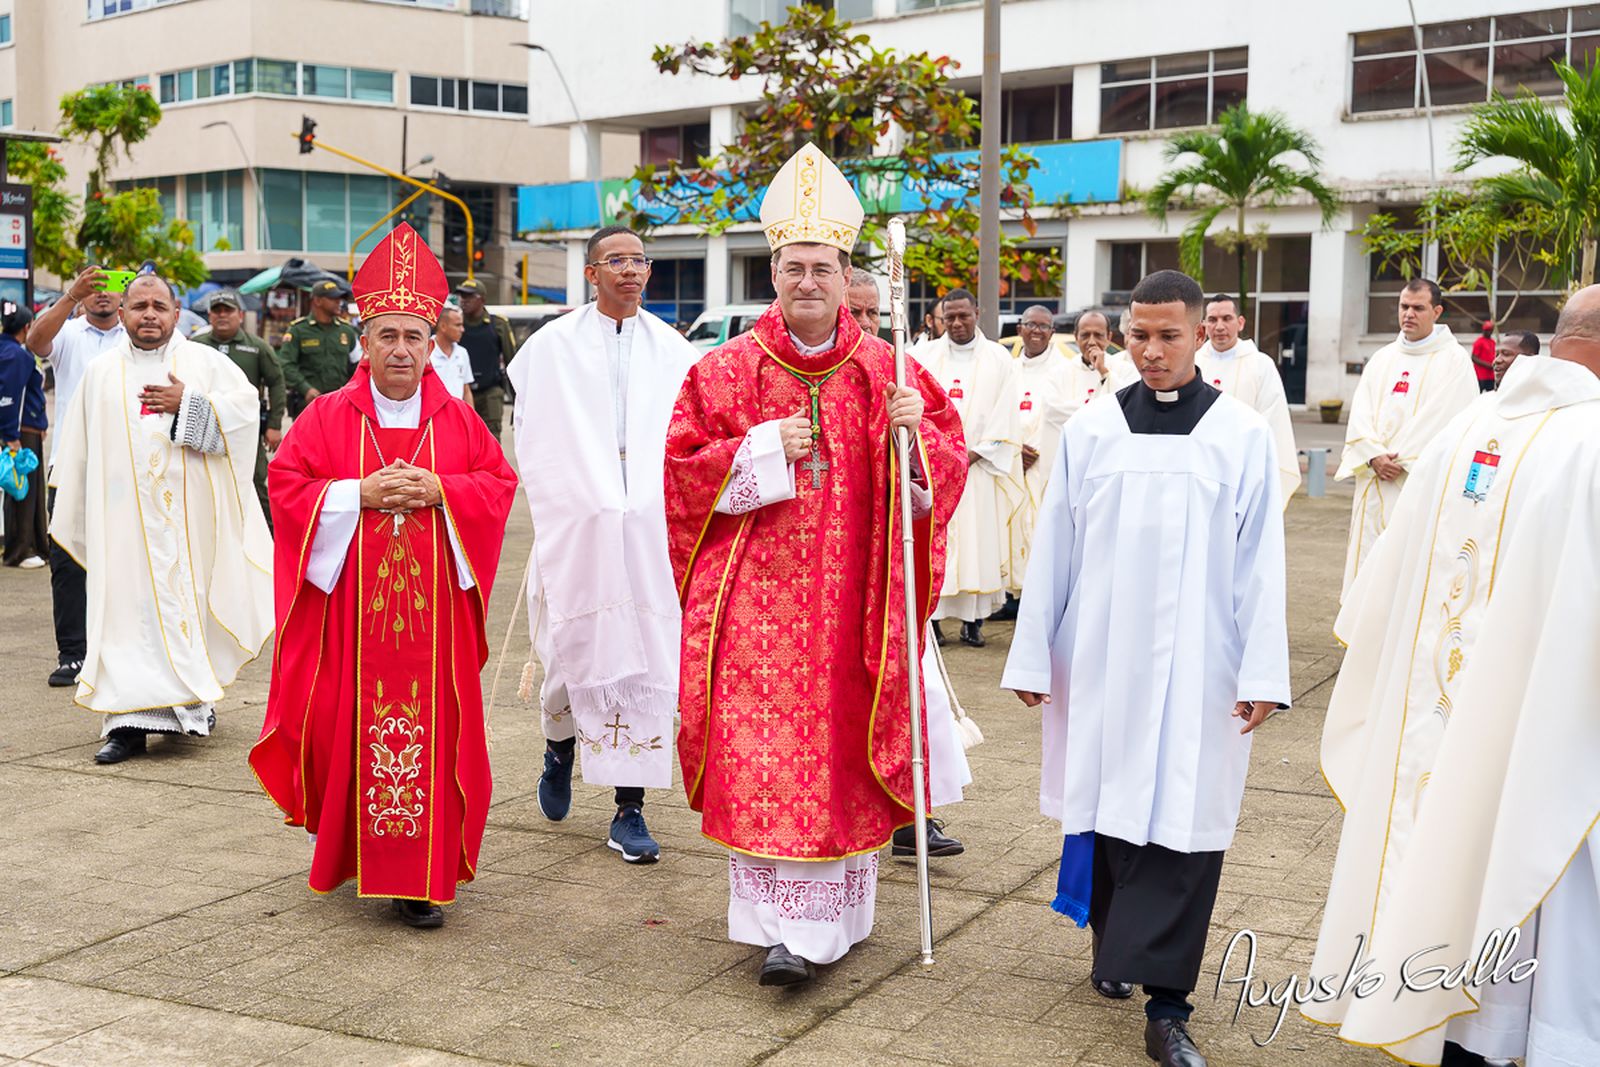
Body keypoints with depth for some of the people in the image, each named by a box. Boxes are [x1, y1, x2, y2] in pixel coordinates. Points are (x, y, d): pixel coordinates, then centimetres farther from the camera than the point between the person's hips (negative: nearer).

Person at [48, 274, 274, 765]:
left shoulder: (206, 362, 6)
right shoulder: (100, 373, 11)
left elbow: (247, 405, -6)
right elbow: (78, 451, 13)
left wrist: (188, 405, -14)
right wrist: (75, 516, 12)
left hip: (192, 515, -1)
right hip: (125, 517, 1)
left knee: (190, 598, 5)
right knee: (130, 609, -4)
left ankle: (197, 698, 23)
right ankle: (129, 720, -6)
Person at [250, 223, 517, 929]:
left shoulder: (458, 420, 8)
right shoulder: (327, 416, 4)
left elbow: (499, 485, 7)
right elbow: (285, 485, 1)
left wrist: (438, 491, -10)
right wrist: (360, 493, -12)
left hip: (432, 603, 1)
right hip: (351, 603, -1)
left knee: (430, 731, -1)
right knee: (352, 728, 1)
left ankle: (420, 876, 4)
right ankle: (347, 849, 22)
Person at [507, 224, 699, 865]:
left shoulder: (674, 351, 7)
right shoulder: (553, 347, 4)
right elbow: (529, 433, 8)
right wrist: (556, 503, 4)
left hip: (652, 528, 1)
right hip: (576, 525, -1)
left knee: (646, 663, -1)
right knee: (573, 649, 4)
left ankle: (630, 810, 6)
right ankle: (560, 741, 38)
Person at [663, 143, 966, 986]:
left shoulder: (889, 371, 5)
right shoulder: (726, 370, 3)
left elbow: (947, 468, 6)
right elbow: (683, 467, 1)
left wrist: (915, 434, -15)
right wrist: (765, 448, -12)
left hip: (850, 595, 1)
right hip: (757, 594, -1)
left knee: (843, 751, 4)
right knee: (762, 750, -4)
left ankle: (830, 913, 16)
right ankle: (782, 925, 5)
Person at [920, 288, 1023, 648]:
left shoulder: (1000, 359, 6)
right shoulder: (926, 356, 9)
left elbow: (1006, 417, 1)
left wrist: (971, 454, -8)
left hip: (980, 466, -1)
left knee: (979, 540, -2)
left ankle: (973, 620, 4)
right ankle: (931, 615, 1)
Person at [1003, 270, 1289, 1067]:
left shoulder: (1243, 436, -1)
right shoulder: (1090, 430, 2)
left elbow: (1260, 563, -2)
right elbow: (1052, 549, 4)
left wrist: (1262, 674, -7)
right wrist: (1032, 657, 3)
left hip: (1196, 666, -2)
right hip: (1099, 658, 2)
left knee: (1183, 823, -2)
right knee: (1103, 805, 11)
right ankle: (1113, 943, 34)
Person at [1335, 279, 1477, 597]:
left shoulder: (1454, 361, -1)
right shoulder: (1382, 358, 16)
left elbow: (1441, 419, -10)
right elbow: (1360, 413, 6)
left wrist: (1401, 461, -12)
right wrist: (1374, 457, -10)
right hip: (1374, 485, 5)